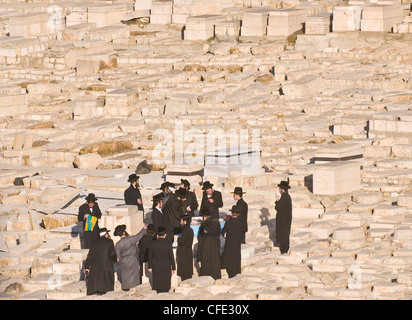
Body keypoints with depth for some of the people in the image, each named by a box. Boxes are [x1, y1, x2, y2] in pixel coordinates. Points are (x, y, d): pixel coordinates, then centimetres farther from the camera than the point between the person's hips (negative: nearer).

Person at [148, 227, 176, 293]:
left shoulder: (152, 243, -8)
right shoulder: (168, 244, -14)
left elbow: (150, 256, 0)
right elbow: (171, 257, -8)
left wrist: (150, 267, 11)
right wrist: (173, 268, 3)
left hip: (156, 267, 2)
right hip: (166, 268, -2)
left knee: (157, 283, 12)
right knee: (165, 285, 8)